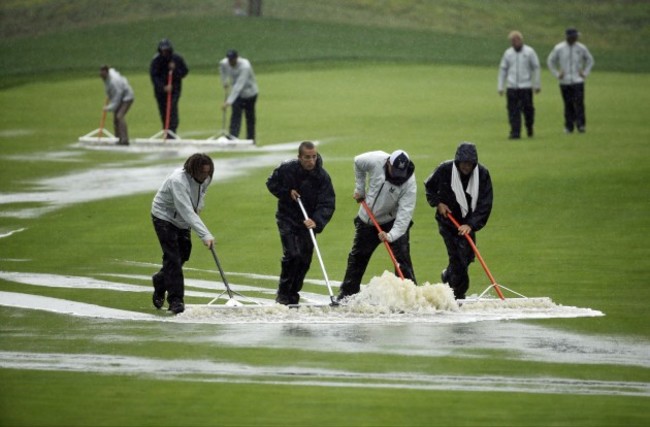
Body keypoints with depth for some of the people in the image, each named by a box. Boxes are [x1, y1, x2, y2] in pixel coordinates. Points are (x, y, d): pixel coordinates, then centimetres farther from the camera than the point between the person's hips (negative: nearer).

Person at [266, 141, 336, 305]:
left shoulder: (322, 176, -14)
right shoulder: (286, 169, -13)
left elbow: (328, 204, -18)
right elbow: (272, 183, 4)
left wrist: (316, 221, -34)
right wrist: (287, 193, -14)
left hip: (308, 221, 2)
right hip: (287, 219, -2)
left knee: (305, 258, 2)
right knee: (292, 254, -17)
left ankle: (293, 294, 20)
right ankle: (283, 293, -3)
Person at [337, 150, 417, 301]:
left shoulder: (409, 183, -29)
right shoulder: (376, 161, -22)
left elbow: (405, 213, -35)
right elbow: (358, 162, 2)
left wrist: (391, 235, -46)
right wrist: (359, 189, 3)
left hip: (394, 221, -3)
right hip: (367, 220, 3)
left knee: (402, 258, -17)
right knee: (357, 258, 15)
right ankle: (346, 294, 30)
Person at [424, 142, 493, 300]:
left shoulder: (482, 174, -15)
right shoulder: (445, 170, -16)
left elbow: (485, 204, -16)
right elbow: (429, 186, 5)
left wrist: (471, 225, -25)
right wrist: (437, 203, -9)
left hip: (468, 223, 2)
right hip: (447, 220, -2)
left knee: (467, 255, 4)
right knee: (457, 257, -10)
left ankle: (448, 275, 34)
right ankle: (458, 296, 0)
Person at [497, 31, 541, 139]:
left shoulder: (529, 52, 2)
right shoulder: (508, 53, 10)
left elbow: (536, 68, 4)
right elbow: (503, 69, 14)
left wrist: (537, 84, 1)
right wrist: (500, 86, 10)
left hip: (526, 86, -2)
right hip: (512, 87, 2)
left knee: (527, 109, 0)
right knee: (513, 111, -4)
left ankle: (529, 128, 24)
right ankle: (515, 132, -2)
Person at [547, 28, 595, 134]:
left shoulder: (581, 48, 3)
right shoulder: (558, 48, 1)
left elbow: (590, 60, 17)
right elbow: (550, 61, 12)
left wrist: (585, 73, 6)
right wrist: (557, 74, 5)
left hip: (578, 81, 0)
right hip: (564, 81, 0)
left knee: (579, 103, -12)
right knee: (568, 105, 1)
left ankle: (581, 125, -13)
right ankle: (569, 126, 6)